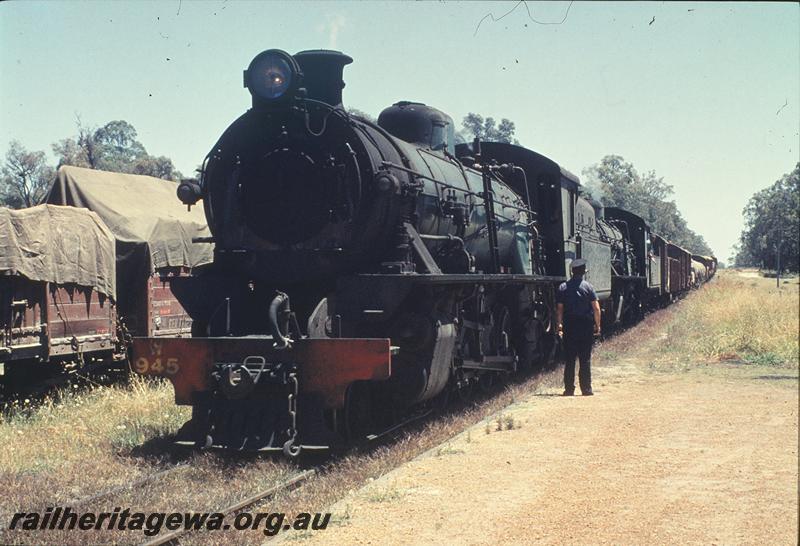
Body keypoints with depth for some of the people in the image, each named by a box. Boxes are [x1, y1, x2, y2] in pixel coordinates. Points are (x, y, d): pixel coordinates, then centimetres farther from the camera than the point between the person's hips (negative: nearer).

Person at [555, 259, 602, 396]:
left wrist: (559, 325, 9)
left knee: (569, 359, 6)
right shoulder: (588, 287, -4)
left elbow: (559, 309, 2)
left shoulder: (563, 287, 2)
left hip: (569, 326, 2)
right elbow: (596, 308, -7)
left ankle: (569, 389, 6)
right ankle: (586, 389, 4)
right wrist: (597, 325, 2)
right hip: (585, 326, -2)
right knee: (585, 359, 3)